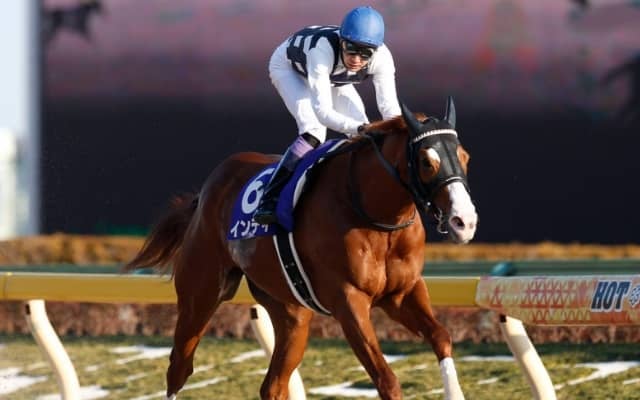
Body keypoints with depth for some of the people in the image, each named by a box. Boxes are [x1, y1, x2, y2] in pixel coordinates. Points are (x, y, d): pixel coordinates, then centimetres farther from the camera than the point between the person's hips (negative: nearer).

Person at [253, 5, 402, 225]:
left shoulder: (382, 58, -35)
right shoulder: (323, 51, -47)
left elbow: (389, 106, -35)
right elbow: (322, 110, -51)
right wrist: (358, 128, -65)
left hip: (333, 78, 5)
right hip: (289, 67, -5)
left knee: (361, 133, -10)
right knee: (313, 131, -27)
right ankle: (268, 200, -25)